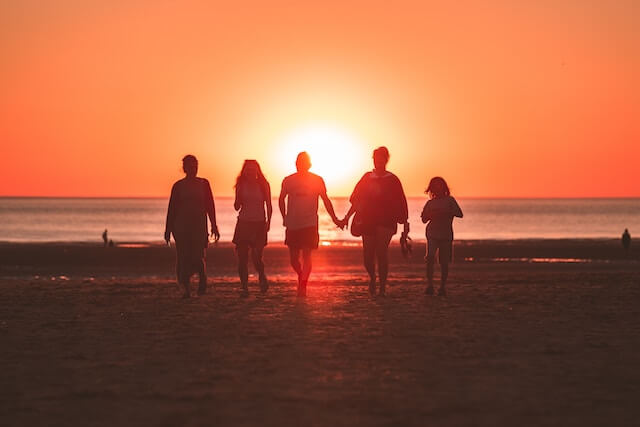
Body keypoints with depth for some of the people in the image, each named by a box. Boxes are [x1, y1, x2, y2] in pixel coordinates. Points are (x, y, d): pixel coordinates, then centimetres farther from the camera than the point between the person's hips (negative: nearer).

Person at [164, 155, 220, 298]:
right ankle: (186, 289, 6)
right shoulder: (178, 186, 6)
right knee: (184, 257, -2)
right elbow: (172, 208, 7)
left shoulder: (203, 184, 7)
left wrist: (213, 226, 1)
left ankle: (203, 280, 15)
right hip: (182, 225, 1)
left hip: (199, 225, 0)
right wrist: (168, 229, 3)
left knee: (198, 256, -12)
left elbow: (210, 206, 7)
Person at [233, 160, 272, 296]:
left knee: (256, 257, -10)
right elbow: (237, 207, 7)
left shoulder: (263, 185, 2)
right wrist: (239, 194, -11)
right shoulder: (241, 185, 5)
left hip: (259, 224, -2)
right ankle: (244, 287, 3)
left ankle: (262, 277, 21)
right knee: (242, 257, -4)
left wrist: (268, 222, -7)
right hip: (243, 223, 2)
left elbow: (269, 206, 5)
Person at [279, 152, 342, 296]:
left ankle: (303, 285, -8)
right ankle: (301, 276, 34)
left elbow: (325, 200, 8)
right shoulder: (288, 181, 3)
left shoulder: (317, 180, -1)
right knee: (294, 259, 7)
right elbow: (281, 199, 17)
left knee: (306, 256, -11)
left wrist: (334, 219, 5)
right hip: (292, 225, 2)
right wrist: (284, 218, 13)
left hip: (310, 224, -2)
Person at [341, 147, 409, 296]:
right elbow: (356, 200, 15)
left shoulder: (392, 180, 4)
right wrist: (347, 217, 8)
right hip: (368, 221, 3)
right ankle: (372, 277, 30)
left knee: (382, 251, -17)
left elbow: (401, 204, 5)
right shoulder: (367, 178, 11)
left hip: (386, 221, -3)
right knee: (368, 254, 1)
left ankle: (383, 285, -11)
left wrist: (405, 223, 2)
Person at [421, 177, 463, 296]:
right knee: (430, 258, -17)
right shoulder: (430, 203, 12)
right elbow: (424, 219, 14)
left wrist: (446, 212, -17)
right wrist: (431, 214, -7)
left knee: (444, 262, 0)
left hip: (446, 234, -1)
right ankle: (429, 285, -13)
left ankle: (442, 287, 10)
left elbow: (460, 214, -4)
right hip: (432, 234, 1)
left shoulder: (450, 200, 6)